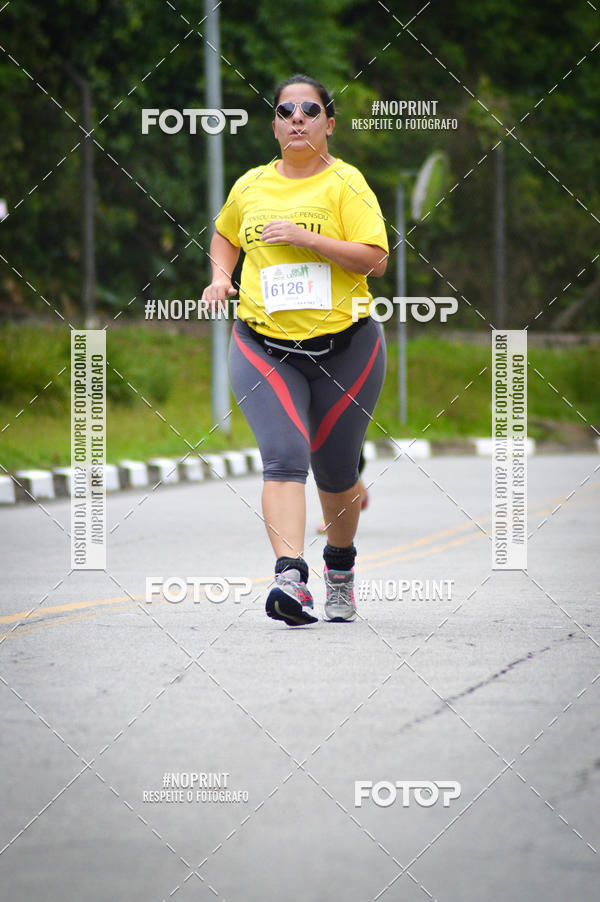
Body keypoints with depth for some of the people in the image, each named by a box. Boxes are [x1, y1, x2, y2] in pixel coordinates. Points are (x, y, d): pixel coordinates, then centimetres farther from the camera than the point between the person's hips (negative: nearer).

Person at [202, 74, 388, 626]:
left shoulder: (346, 183, -4)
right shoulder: (250, 186, 8)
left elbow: (375, 259, -14)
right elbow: (225, 235, 29)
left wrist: (304, 237, -20)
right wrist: (221, 277, 9)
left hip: (342, 346, -1)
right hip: (262, 346, 2)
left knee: (335, 471, 10)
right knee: (284, 455, -20)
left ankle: (341, 564, 38)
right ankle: (291, 577, -31)